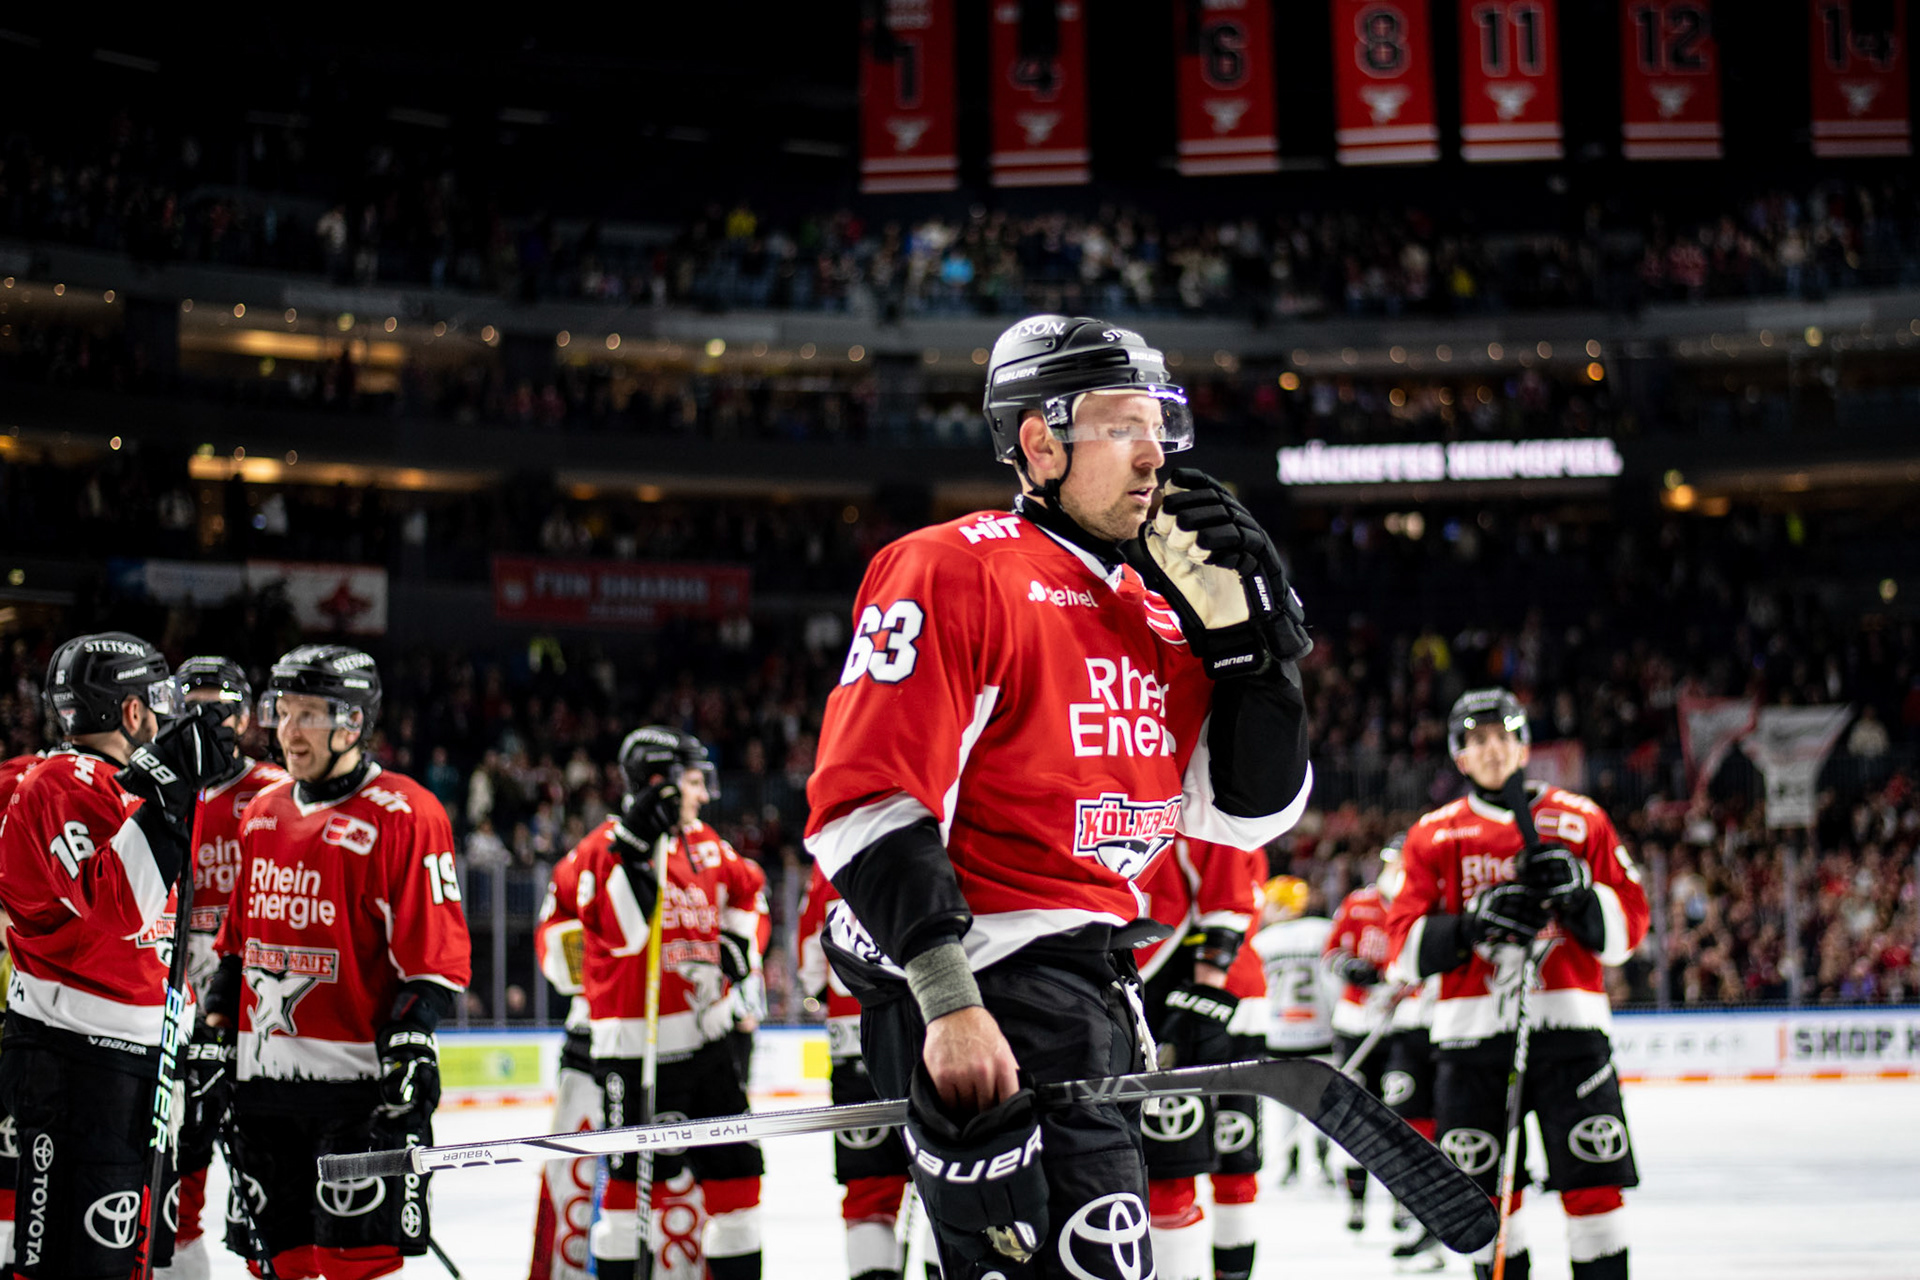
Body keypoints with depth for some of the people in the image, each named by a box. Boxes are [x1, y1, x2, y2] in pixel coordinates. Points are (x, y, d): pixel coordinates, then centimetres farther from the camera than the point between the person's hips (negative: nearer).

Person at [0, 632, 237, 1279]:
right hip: (74, 1051, -11)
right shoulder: (63, 783, -12)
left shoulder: (113, 786, 20)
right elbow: (114, 902, -26)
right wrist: (160, 798, -27)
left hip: (136, 1054, 11)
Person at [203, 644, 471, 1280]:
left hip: (359, 1083, -7)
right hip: (263, 1080, 7)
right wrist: (214, 1036, 17)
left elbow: (436, 953, -11)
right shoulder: (263, 814, 14)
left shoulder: (404, 815, -8)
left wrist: (411, 1044, -19)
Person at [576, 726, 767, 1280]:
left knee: (734, 1165, 9)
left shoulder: (706, 845, 10)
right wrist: (635, 848, -31)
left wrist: (737, 941, 13)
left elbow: (747, 892, 30)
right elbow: (623, 930, -25)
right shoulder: (605, 847, -11)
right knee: (637, 1176, -6)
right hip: (636, 1042, -7)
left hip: (705, 1034, 7)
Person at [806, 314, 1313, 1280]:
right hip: (979, 990, -9)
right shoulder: (951, 574, -11)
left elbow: (1254, 810, 11)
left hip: (1095, 993, 9)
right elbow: (866, 802, -20)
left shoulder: (1162, 607, 14)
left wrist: (1243, 626, 0)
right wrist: (948, 1000, -27)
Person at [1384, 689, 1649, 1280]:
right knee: (1485, 1188, 4)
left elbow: (1629, 924, 6)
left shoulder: (1580, 820, 9)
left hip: (1567, 1024, -1)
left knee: (1593, 1181, -6)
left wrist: (1577, 894, -13)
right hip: (1471, 1030, 1)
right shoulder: (1433, 835, 10)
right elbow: (1402, 949, 3)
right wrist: (1473, 924, -14)